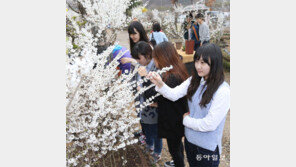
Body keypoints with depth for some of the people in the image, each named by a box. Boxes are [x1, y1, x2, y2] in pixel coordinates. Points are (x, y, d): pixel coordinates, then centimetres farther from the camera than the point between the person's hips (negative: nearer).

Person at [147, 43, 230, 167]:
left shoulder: (223, 91, -24)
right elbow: (174, 94, -14)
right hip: (189, 139, 6)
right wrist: (160, 84, -31)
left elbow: (209, 125, -23)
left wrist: (186, 120, -10)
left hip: (208, 148, -5)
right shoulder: (195, 80, -4)